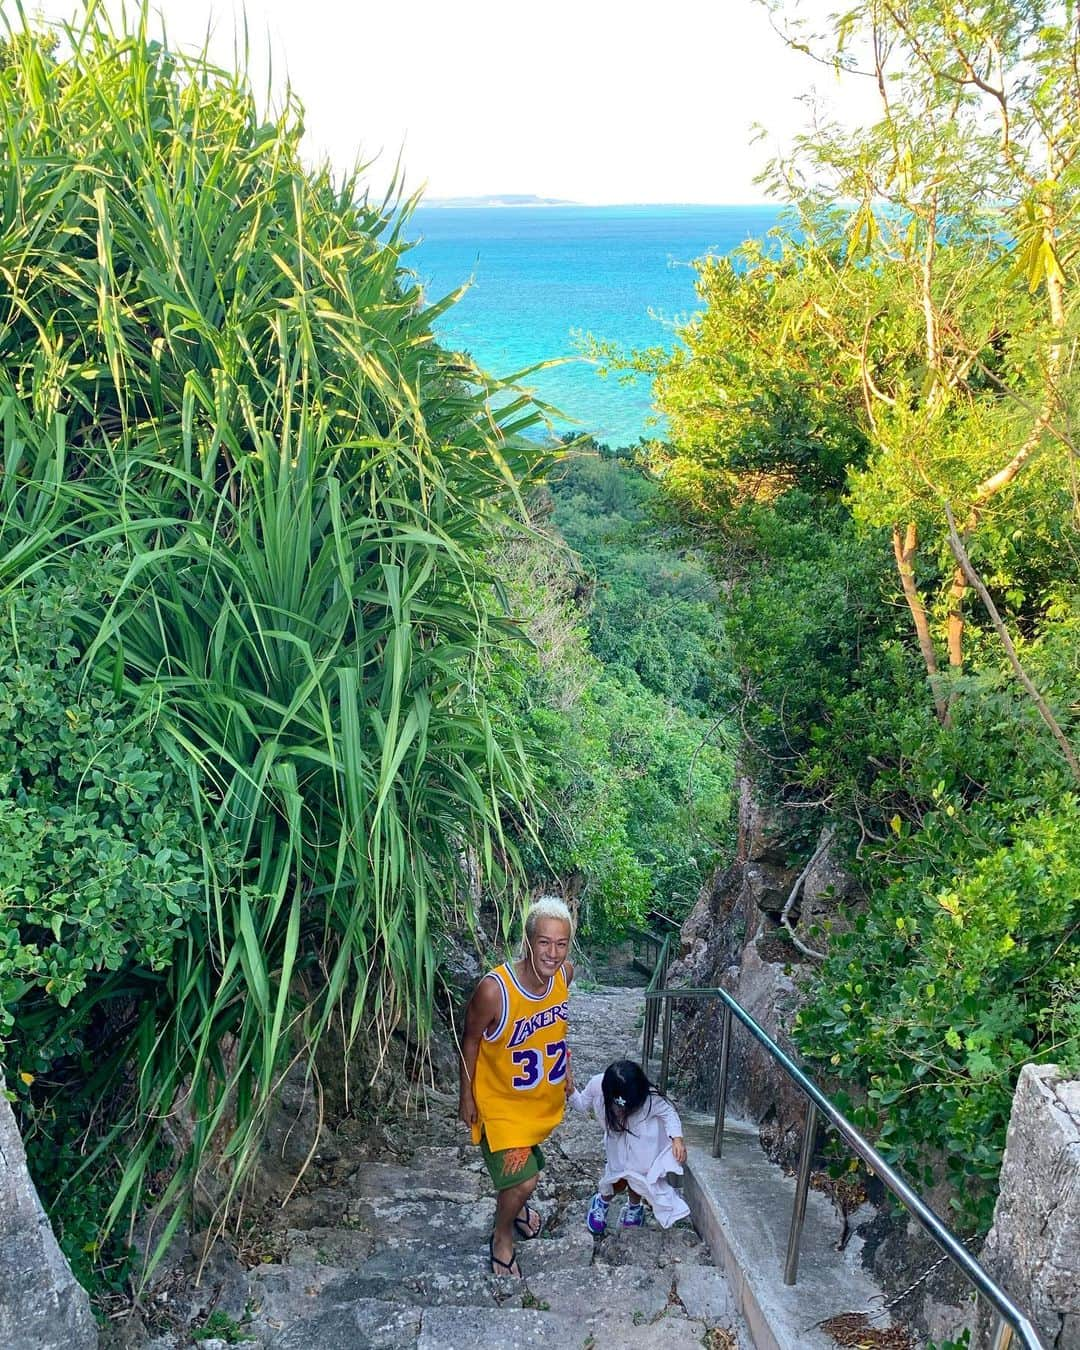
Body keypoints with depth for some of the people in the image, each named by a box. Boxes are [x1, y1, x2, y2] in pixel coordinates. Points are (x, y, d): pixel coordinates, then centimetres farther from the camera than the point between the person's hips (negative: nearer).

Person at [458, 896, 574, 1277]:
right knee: (524, 1178, -5)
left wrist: (562, 1071, 14)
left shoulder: (564, 973, -19)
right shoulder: (494, 989, -35)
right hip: (501, 1097, -5)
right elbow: (471, 1041, -17)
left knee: (528, 1157, 27)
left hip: (544, 1092, 5)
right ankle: (502, 1238, 25)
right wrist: (466, 1095, -7)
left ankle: (515, 1204, 58)